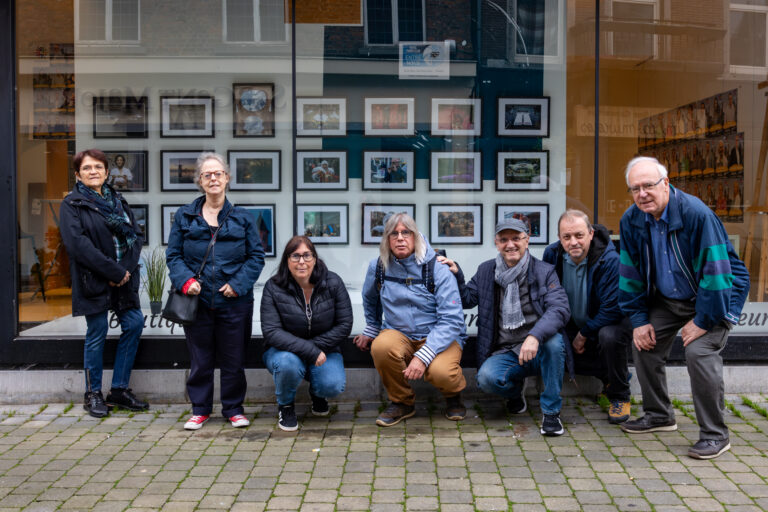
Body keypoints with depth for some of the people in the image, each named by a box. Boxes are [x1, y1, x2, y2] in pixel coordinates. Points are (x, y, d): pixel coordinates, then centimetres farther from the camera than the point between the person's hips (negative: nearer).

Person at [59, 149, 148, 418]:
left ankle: (120, 389, 15)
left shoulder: (118, 201, 14)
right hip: (93, 281, -5)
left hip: (124, 278, 5)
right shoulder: (72, 204, -2)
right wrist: (114, 271, -18)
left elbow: (135, 235, 8)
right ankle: (93, 395, 16)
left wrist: (127, 269, -9)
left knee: (134, 324, 1)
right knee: (97, 333, 0)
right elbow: (77, 243, -14)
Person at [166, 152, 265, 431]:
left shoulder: (242, 218, 4)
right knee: (200, 359, 9)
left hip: (233, 302, 0)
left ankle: (233, 409, 24)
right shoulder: (184, 216, 6)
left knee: (233, 360, 8)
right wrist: (185, 280, -10)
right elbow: (173, 254, 7)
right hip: (197, 301, 1)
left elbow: (256, 256, 4)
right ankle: (200, 410, 25)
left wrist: (238, 284, -9)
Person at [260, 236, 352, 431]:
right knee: (288, 364, -37)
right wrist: (309, 351, -29)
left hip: (324, 350, 1)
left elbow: (345, 325, -7)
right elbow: (271, 332, -20)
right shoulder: (273, 288, -14)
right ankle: (285, 405, -1)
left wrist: (316, 346, -18)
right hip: (284, 350, -1)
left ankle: (317, 393, 15)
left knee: (334, 386, -27)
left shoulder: (333, 283, -9)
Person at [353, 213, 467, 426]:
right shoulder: (378, 267, -1)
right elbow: (370, 300, 23)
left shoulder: (437, 270, -12)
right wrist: (371, 330, 30)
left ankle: (453, 395, 6)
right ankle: (402, 402, -4)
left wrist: (423, 356, -29)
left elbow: (451, 320, -19)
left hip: (439, 337, -3)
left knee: (440, 372, -35)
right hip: (398, 335, 3)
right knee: (381, 347, -32)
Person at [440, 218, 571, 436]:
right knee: (487, 377, -29)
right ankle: (516, 390, 10)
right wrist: (456, 275, -1)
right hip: (505, 354, 2)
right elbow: (467, 299, 18)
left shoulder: (544, 271, -2)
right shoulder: (486, 271, 8)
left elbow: (560, 308, -17)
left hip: (539, 352, -1)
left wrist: (535, 336, -35)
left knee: (553, 341, -35)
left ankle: (551, 412, -16)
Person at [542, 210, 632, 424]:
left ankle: (620, 396, -11)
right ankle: (608, 374, 8)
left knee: (609, 336, -37)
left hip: (610, 322, -6)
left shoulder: (610, 260, -26)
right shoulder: (552, 254, -11)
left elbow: (612, 309, -25)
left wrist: (584, 334, -18)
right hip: (575, 325, 6)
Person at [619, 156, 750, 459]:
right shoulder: (631, 220, -9)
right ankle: (659, 415, 22)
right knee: (644, 343, 0)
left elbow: (714, 270, -26)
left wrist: (703, 321, -22)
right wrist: (639, 319, -3)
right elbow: (631, 273, 0)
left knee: (699, 351, -23)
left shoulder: (696, 214, -28)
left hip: (716, 295, -6)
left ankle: (715, 435, -8)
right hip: (668, 297, 7)